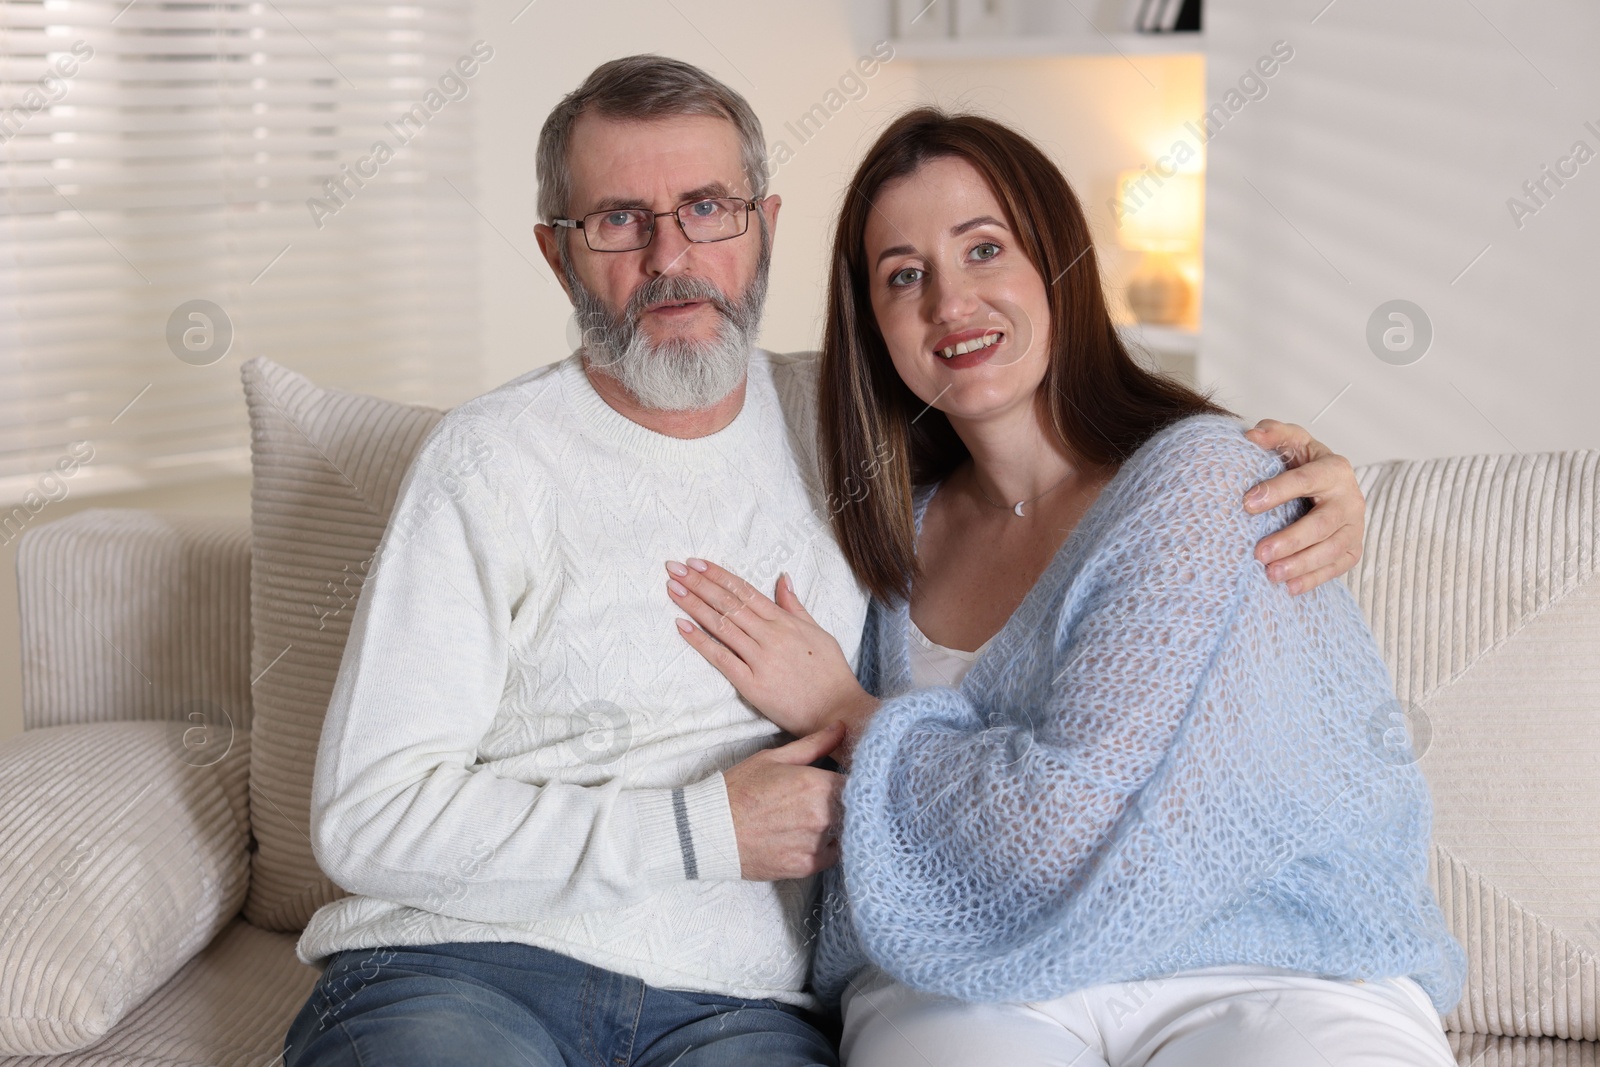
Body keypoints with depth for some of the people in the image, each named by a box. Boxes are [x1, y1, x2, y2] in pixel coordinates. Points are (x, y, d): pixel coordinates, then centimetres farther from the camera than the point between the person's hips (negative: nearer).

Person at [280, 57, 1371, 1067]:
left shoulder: (843, 424, 11)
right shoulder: (494, 458, 1)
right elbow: (369, 814, -4)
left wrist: (1297, 479, 4)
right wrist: (700, 830, -10)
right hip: (461, 969, -2)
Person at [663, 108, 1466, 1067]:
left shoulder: (1206, 481, -8)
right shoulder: (905, 531, 11)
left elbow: (1070, 819, -17)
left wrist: (844, 716, -3)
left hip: (1266, 978, -3)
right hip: (967, 989, 3)